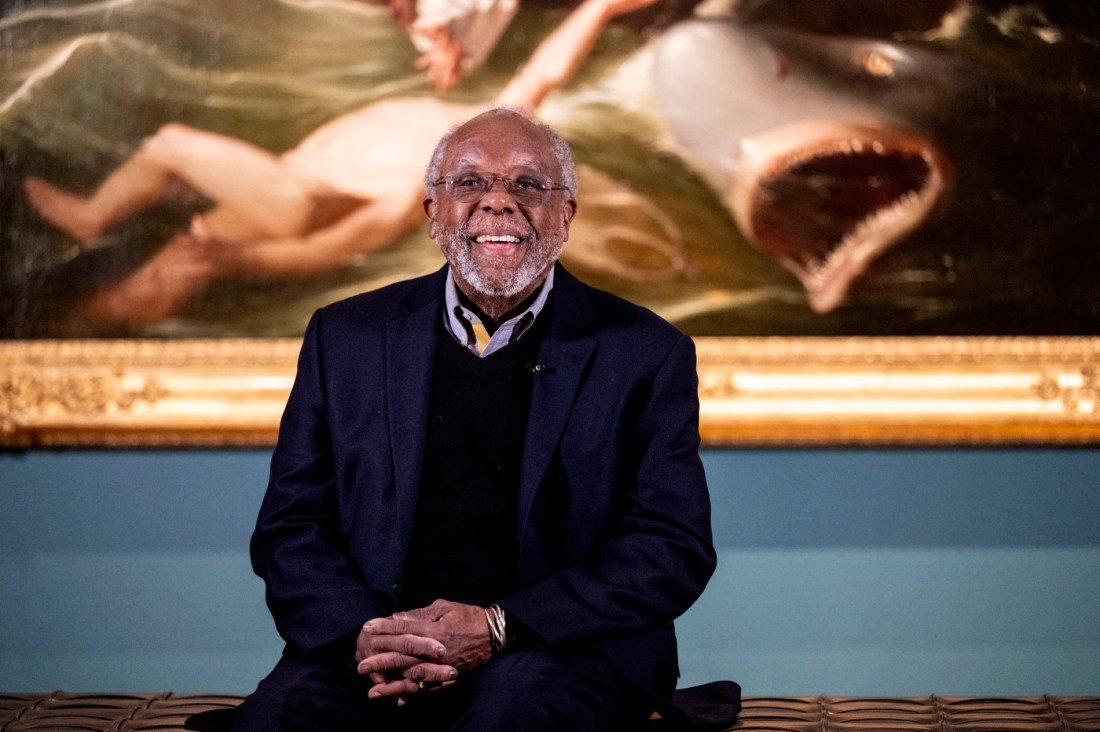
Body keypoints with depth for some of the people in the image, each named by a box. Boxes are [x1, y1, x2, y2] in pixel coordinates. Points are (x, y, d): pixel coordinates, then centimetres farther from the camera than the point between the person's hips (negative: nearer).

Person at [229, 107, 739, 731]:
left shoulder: (646, 353, 6)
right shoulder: (347, 338, 13)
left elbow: (674, 547, -2)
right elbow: (290, 527, 11)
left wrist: (498, 627, -15)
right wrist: (363, 633, -12)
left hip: (563, 651, -1)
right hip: (381, 659, 1)